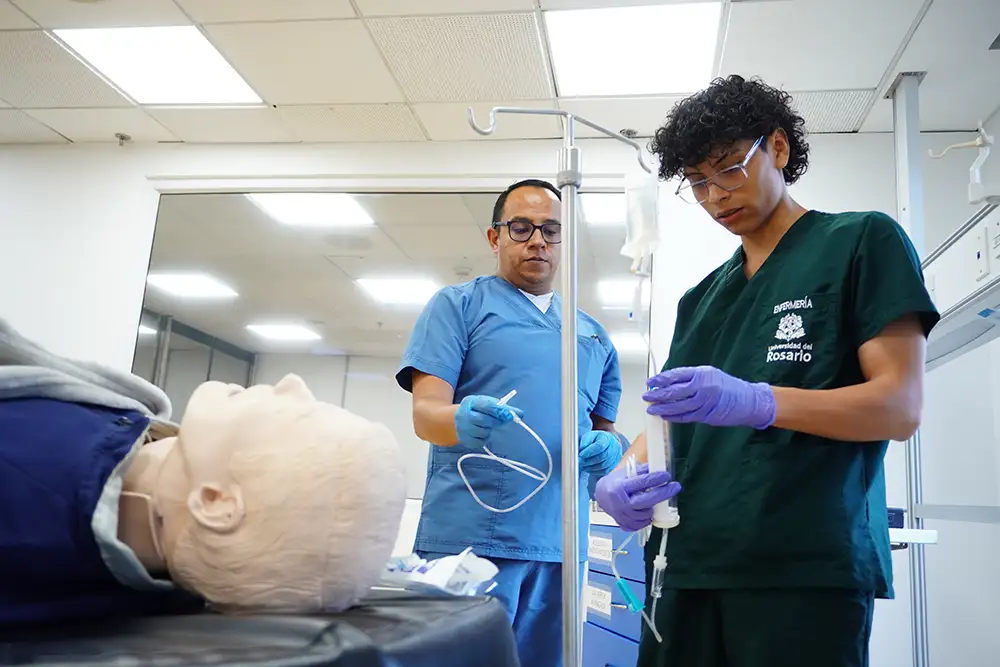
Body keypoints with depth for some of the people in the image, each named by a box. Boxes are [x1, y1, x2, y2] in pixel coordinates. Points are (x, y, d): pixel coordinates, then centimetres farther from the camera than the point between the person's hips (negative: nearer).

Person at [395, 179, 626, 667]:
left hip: (560, 545, 5)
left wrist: (609, 447, -5)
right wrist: (462, 420, -31)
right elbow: (426, 412, -7)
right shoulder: (458, 304, 3)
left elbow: (606, 430, 20)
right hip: (470, 537, -4)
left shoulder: (593, 335, 17)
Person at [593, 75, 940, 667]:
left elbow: (900, 406, -7)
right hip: (689, 564, 5)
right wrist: (623, 475, -7)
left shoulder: (863, 241, 3)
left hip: (808, 567, -5)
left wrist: (757, 402, -22)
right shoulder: (699, 299, 19)